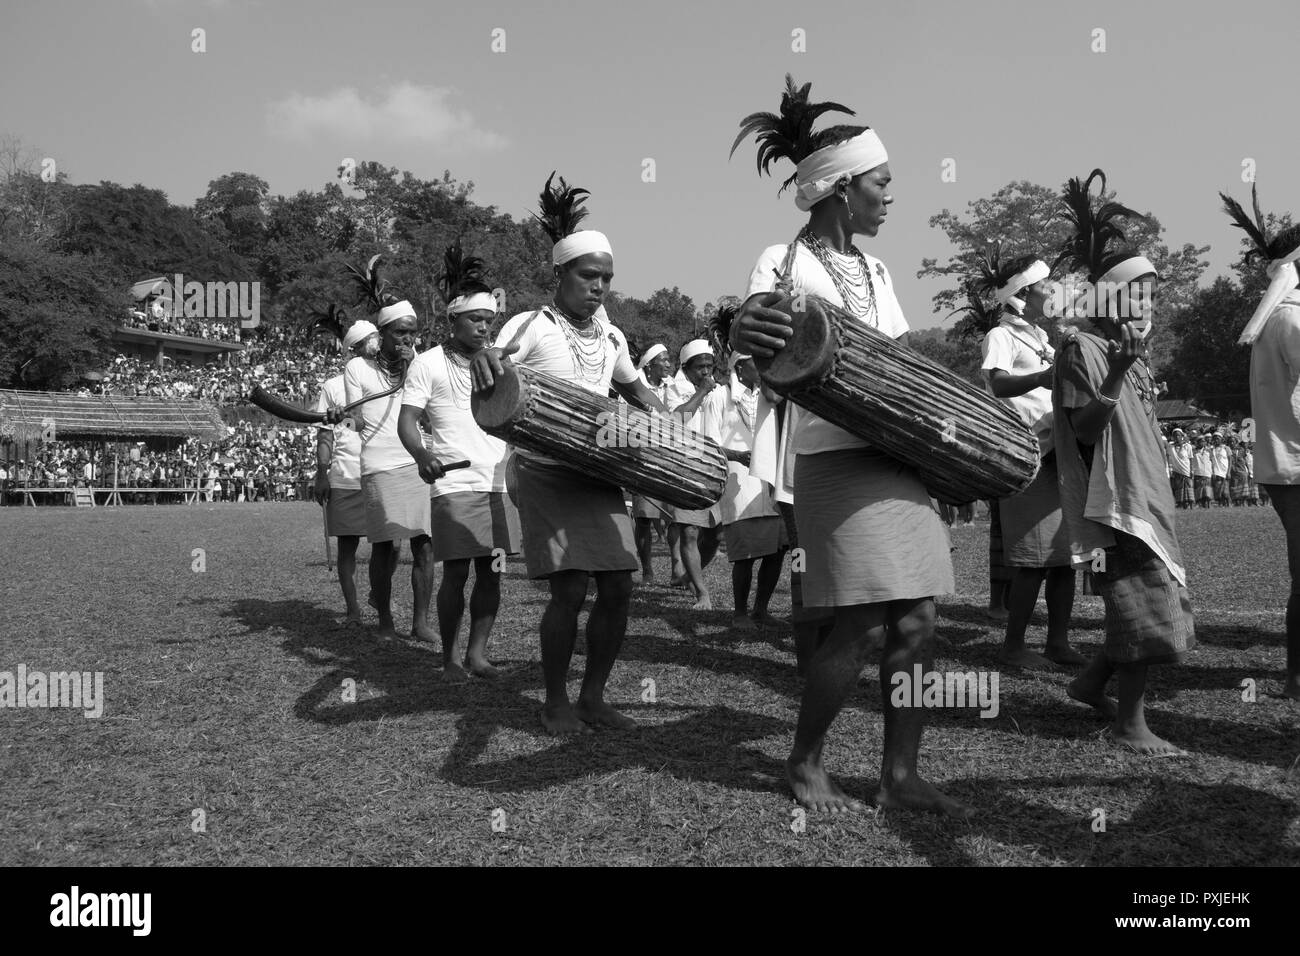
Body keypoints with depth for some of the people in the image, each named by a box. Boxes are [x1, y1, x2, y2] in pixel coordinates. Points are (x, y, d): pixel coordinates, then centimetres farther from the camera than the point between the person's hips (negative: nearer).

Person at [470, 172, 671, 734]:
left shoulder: (611, 337, 11)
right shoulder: (530, 326, -5)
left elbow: (638, 394, 27)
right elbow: (492, 379, -18)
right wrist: (484, 360, -41)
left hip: (601, 472, 6)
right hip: (545, 471, -5)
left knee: (618, 586, -1)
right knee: (570, 588, -12)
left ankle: (593, 697, 15)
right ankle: (555, 702, 7)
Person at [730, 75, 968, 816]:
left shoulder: (876, 270, 17)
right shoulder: (784, 263, -3)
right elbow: (748, 331, -18)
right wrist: (748, 329, -40)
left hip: (902, 459, 7)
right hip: (838, 462, -7)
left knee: (917, 622, 3)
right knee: (864, 626, -8)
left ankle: (901, 776, 14)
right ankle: (805, 762, 12)